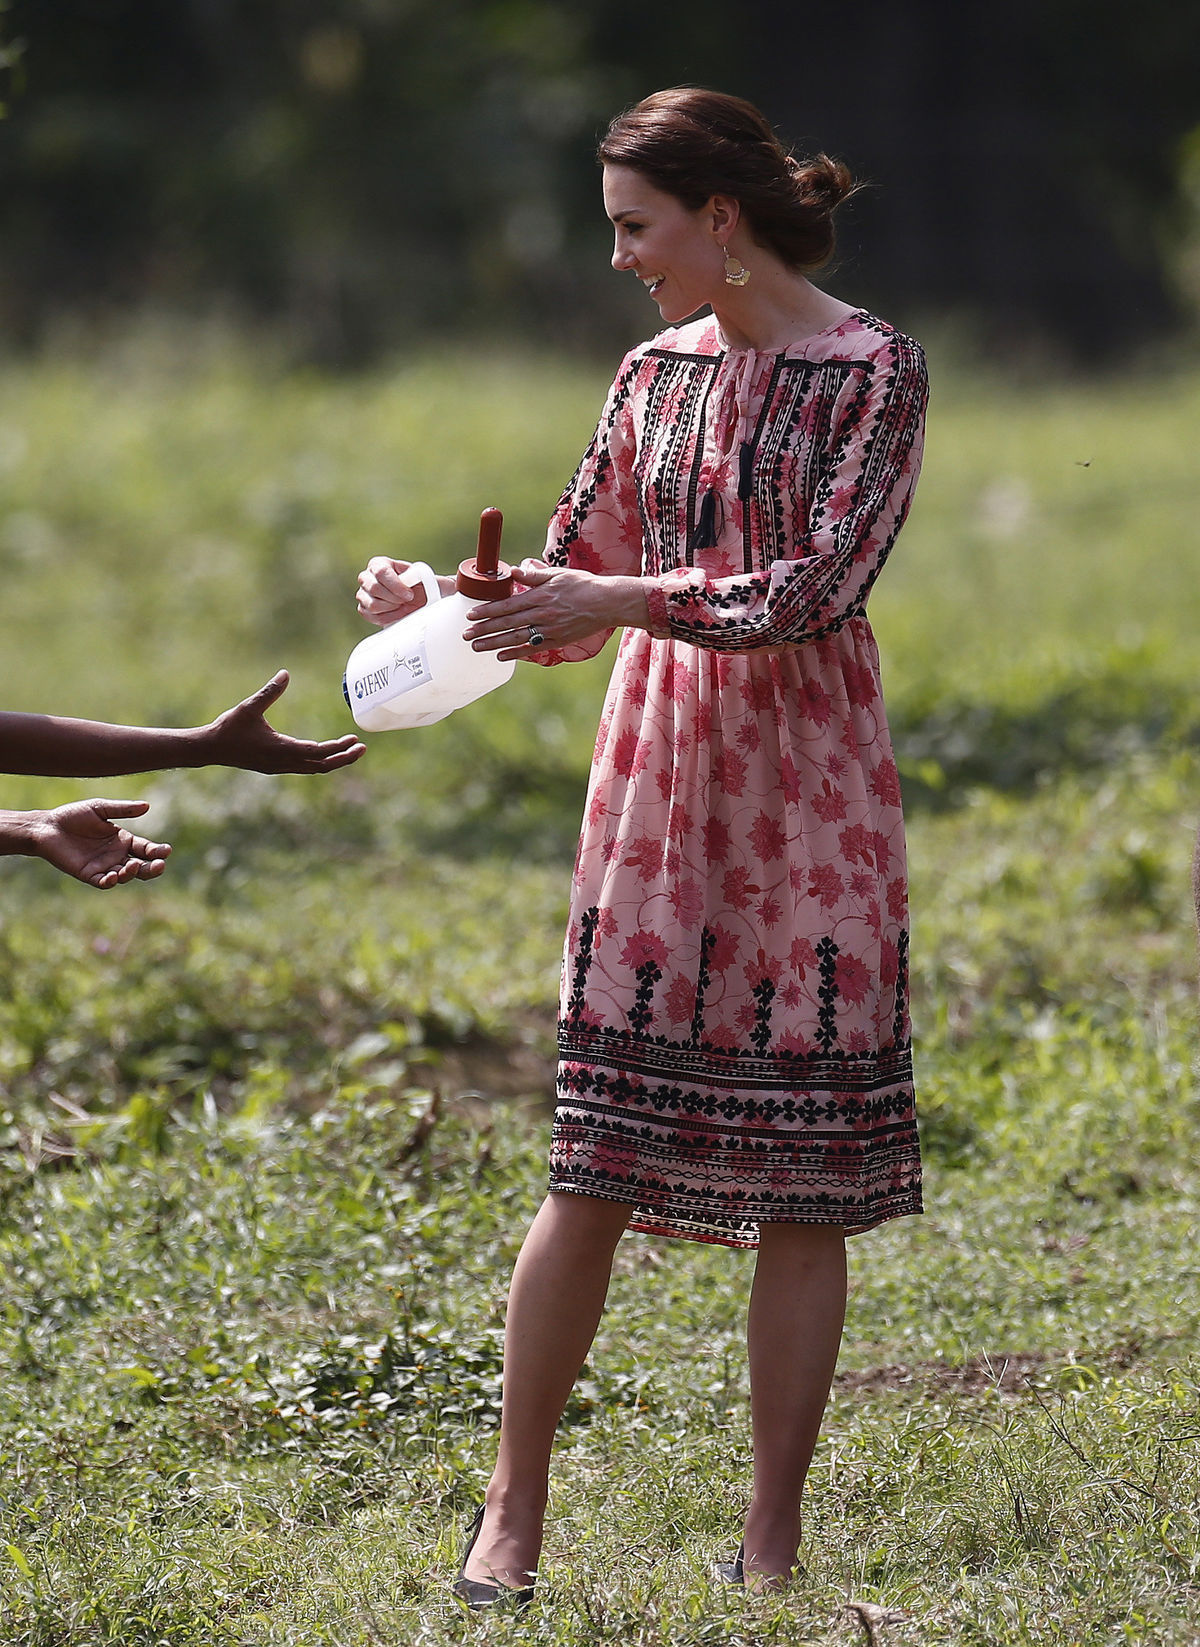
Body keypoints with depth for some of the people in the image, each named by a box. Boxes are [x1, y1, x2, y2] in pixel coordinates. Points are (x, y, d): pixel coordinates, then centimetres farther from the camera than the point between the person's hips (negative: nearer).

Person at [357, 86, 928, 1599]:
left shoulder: (874, 374, -5)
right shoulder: (659, 373, 11)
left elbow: (816, 588, -15)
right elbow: (572, 590, 16)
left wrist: (631, 600, -20)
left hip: (807, 793, -4)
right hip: (659, 787, 4)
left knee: (800, 1187, 0)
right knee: (595, 1166, -1)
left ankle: (772, 1541, 8)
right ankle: (512, 1514, 7)